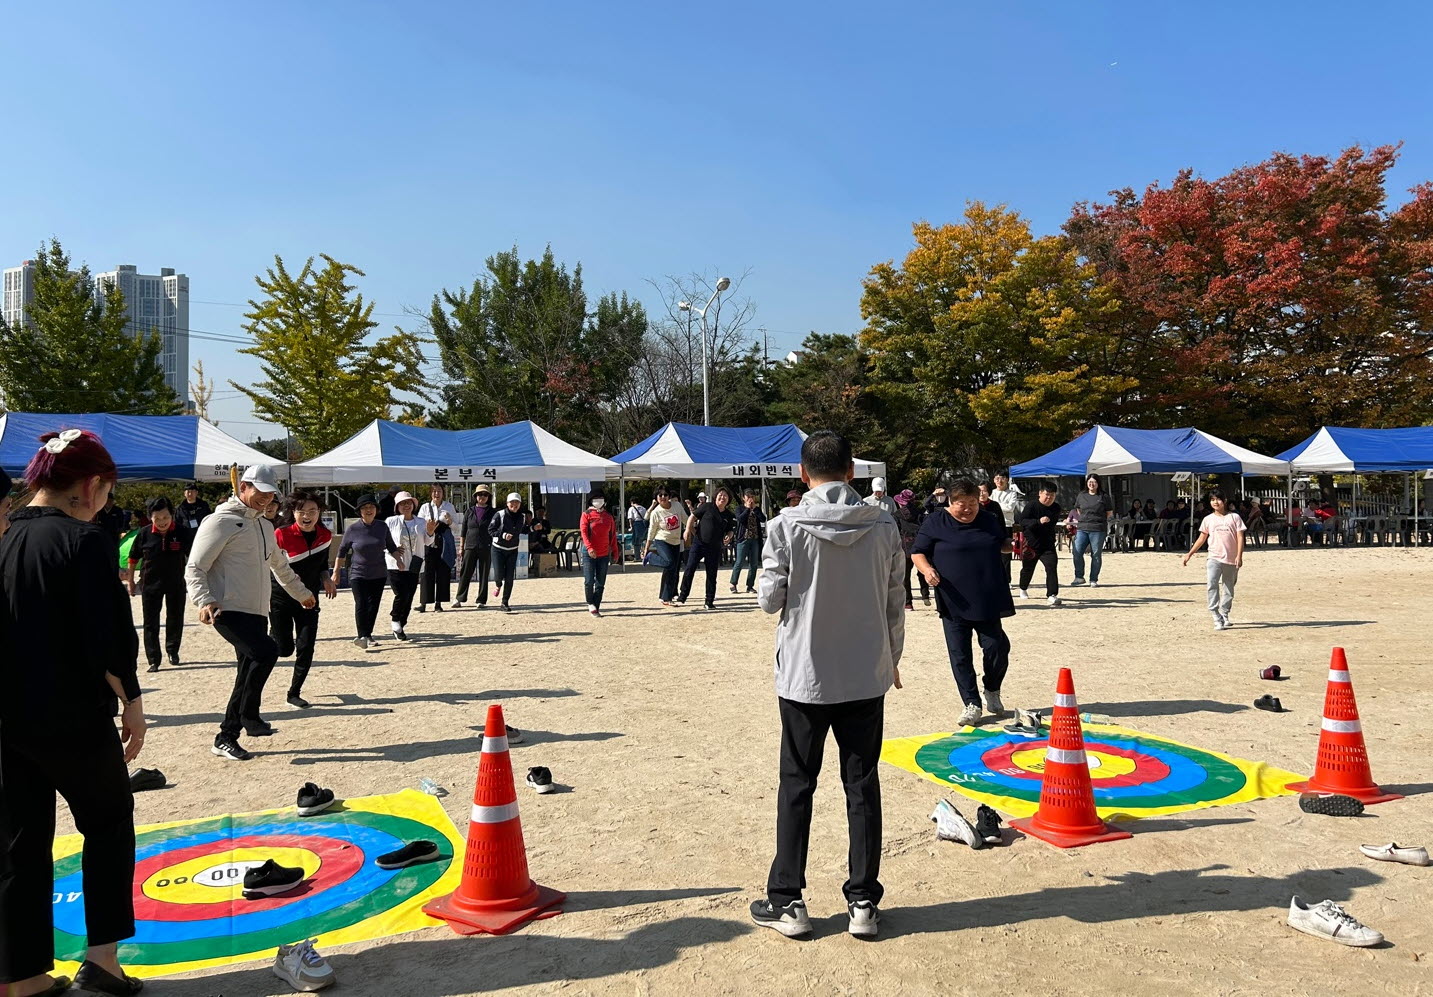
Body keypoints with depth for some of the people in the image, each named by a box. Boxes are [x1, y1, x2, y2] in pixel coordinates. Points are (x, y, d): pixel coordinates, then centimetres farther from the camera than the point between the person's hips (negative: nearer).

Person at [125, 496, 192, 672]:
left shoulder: (182, 534, -10)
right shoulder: (144, 535, -8)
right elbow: (133, 558, 4)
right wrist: (130, 580, 7)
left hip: (176, 584, 0)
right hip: (150, 584, 0)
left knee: (175, 619, 13)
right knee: (151, 623, 1)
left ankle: (172, 651, 34)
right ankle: (153, 660, 7)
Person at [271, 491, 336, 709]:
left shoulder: (325, 536, -4)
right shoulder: (281, 535, -19)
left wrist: (326, 579, -5)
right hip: (280, 598, -3)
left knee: (306, 648, -1)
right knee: (284, 648, -2)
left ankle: (294, 694, 16)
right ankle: (271, 640, 36)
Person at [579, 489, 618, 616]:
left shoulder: (608, 516, 11)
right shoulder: (587, 515, 0)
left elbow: (613, 535, 14)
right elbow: (583, 532, -9)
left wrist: (614, 552, 11)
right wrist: (589, 548, -23)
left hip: (604, 554, 4)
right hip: (589, 553, -4)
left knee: (600, 583, 5)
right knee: (589, 581, -7)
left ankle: (596, 607, 13)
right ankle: (590, 603, 14)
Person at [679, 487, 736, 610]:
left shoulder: (729, 515, 7)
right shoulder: (707, 506, -2)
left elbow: (730, 531, 16)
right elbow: (693, 517, 0)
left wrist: (728, 537, -5)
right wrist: (688, 530, -12)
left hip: (715, 547, 3)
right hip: (698, 543, -3)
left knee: (712, 574, 7)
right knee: (689, 569, -7)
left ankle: (709, 601, 17)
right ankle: (682, 597, 2)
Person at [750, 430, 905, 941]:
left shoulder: (787, 525, -11)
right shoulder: (883, 526, -4)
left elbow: (770, 599, -7)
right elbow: (895, 605, 2)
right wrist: (892, 660, 16)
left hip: (804, 677, -2)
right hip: (867, 677, 2)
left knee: (797, 787, 10)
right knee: (863, 787, 12)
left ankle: (787, 902, 17)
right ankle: (863, 902, 18)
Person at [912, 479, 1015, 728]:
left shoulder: (990, 520, 10)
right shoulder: (934, 523, -2)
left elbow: (1002, 545, 24)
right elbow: (917, 553, -1)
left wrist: (1013, 546, 2)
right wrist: (926, 569, -21)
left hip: (988, 601, 2)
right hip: (954, 603, -2)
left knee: (997, 647, 0)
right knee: (960, 655, 1)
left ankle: (992, 691, 28)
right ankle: (972, 705, 12)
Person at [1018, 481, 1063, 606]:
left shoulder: (1056, 508, 2)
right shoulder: (1031, 506, -14)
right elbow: (1022, 521, -26)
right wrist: (1039, 521, -39)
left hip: (1048, 545, 2)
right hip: (1030, 545, -2)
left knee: (1051, 568, -16)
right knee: (1027, 569, 16)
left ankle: (1052, 595, -16)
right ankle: (1023, 589, 41)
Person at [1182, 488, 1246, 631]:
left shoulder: (1234, 517, 4)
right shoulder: (1208, 519, 9)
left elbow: (1240, 537, -1)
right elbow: (1201, 538, 13)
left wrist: (1239, 556, -11)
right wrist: (1190, 553, 6)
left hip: (1231, 560, 0)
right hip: (1214, 558, 0)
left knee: (1229, 589, 10)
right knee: (1212, 584, -20)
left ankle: (1224, 616, 27)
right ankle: (1217, 619, -22)